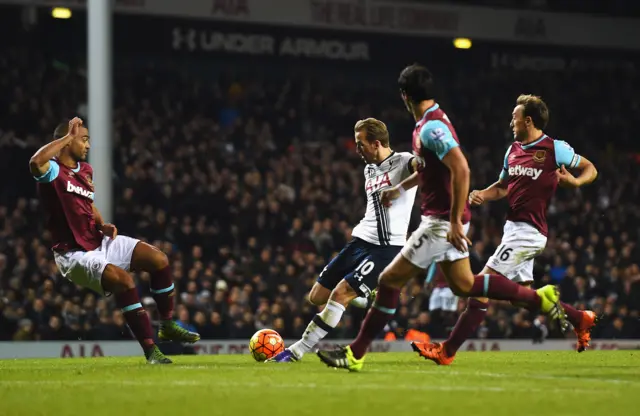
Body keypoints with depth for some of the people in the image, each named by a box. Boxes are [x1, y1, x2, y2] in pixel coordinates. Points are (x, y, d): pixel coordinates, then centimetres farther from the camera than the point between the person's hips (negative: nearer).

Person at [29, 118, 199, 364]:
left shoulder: (85, 170, 11)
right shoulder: (53, 171, -14)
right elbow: (35, 163, -40)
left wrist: (103, 225, 6)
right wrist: (68, 137, -31)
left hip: (99, 242, 9)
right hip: (74, 254, -9)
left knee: (158, 259, -1)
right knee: (123, 279, -30)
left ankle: (167, 326, 16)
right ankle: (151, 351, -24)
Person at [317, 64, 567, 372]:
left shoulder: (431, 127, -20)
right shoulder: (428, 123, 10)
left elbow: (461, 170, -29)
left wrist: (455, 222, -27)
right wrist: (400, 188, 33)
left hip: (442, 223, -10)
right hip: (446, 220, 10)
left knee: (390, 280, -5)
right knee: (463, 285, 16)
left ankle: (356, 353, 1)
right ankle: (541, 298, 18)